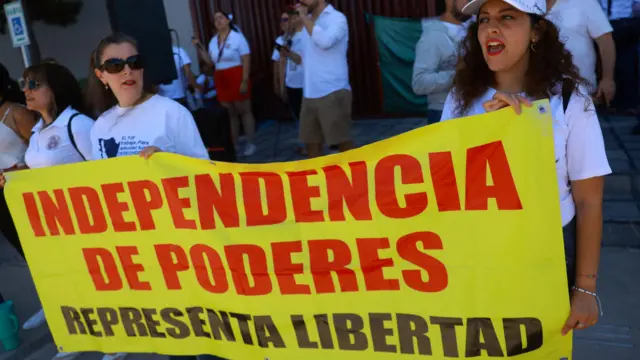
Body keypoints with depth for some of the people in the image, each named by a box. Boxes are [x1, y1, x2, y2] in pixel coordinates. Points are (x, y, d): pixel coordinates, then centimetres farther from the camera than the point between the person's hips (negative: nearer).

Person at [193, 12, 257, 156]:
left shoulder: (237, 37, -6)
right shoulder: (213, 41, 12)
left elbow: (246, 60, -12)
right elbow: (210, 62, 13)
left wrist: (245, 81, -19)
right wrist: (200, 48, 3)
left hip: (237, 78, -6)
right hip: (221, 81, 6)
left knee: (244, 111, -1)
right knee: (230, 114, 10)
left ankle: (250, 144, 4)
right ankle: (234, 145, 16)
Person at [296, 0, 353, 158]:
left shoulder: (336, 18, -4)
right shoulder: (310, 22, 18)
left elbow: (325, 41, -25)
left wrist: (304, 17, -13)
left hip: (332, 93, -7)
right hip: (310, 94, 7)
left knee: (342, 143, -3)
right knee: (311, 142, 10)